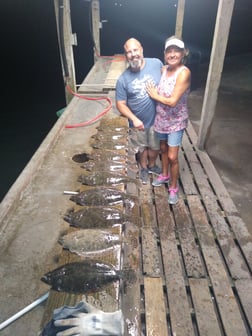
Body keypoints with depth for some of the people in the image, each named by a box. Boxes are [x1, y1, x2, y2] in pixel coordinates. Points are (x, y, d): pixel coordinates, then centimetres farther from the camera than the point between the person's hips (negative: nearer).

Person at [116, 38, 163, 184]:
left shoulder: (156, 63, -13)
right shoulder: (123, 79, -16)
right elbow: (121, 104, -12)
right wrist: (134, 119, -25)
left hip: (157, 119, 1)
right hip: (138, 122, -1)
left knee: (155, 146, 20)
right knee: (142, 147, 21)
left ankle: (152, 165, 50)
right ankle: (144, 168, 49)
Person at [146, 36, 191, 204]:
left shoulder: (184, 72, -23)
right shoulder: (164, 69, -1)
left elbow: (172, 101, -26)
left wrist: (155, 95, -14)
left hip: (176, 122, -6)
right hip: (161, 119, 6)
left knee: (172, 157, -1)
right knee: (163, 149, 22)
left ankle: (174, 187, 21)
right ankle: (165, 175, 45)